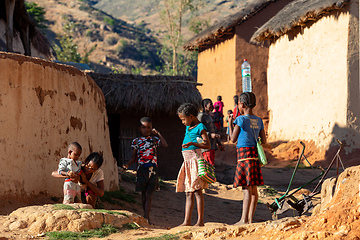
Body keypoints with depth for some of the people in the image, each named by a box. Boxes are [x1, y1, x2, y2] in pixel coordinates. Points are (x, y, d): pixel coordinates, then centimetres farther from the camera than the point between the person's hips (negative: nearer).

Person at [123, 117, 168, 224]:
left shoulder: (154, 139, 8)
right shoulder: (136, 141, 9)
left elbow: (165, 145, -6)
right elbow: (134, 157, 7)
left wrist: (158, 134, -1)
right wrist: (128, 164, -11)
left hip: (152, 170, -1)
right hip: (141, 169, 1)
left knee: (148, 195, -6)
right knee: (143, 194, 7)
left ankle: (146, 217, -11)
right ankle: (146, 216, 18)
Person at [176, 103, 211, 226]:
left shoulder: (200, 127, -7)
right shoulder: (188, 127, 18)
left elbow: (207, 145, -14)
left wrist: (193, 143, -24)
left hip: (195, 159, -9)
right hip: (187, 161, 9)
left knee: (197, 191, -10)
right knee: (188, 193, 7)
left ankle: (200, 220, -9)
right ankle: (187, 221, 6)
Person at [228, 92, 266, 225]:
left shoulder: (241, 119, -9)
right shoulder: (259, 120, 10)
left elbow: (233, 139, -3)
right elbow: (264, 141, 11)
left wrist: (230, 123, 8)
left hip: (244, 154, -7)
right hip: (255, 153, 7)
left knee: (247, 189, -9)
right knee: (253, 189, 8)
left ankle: (244, 219, -9)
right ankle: (250, 218, 12)